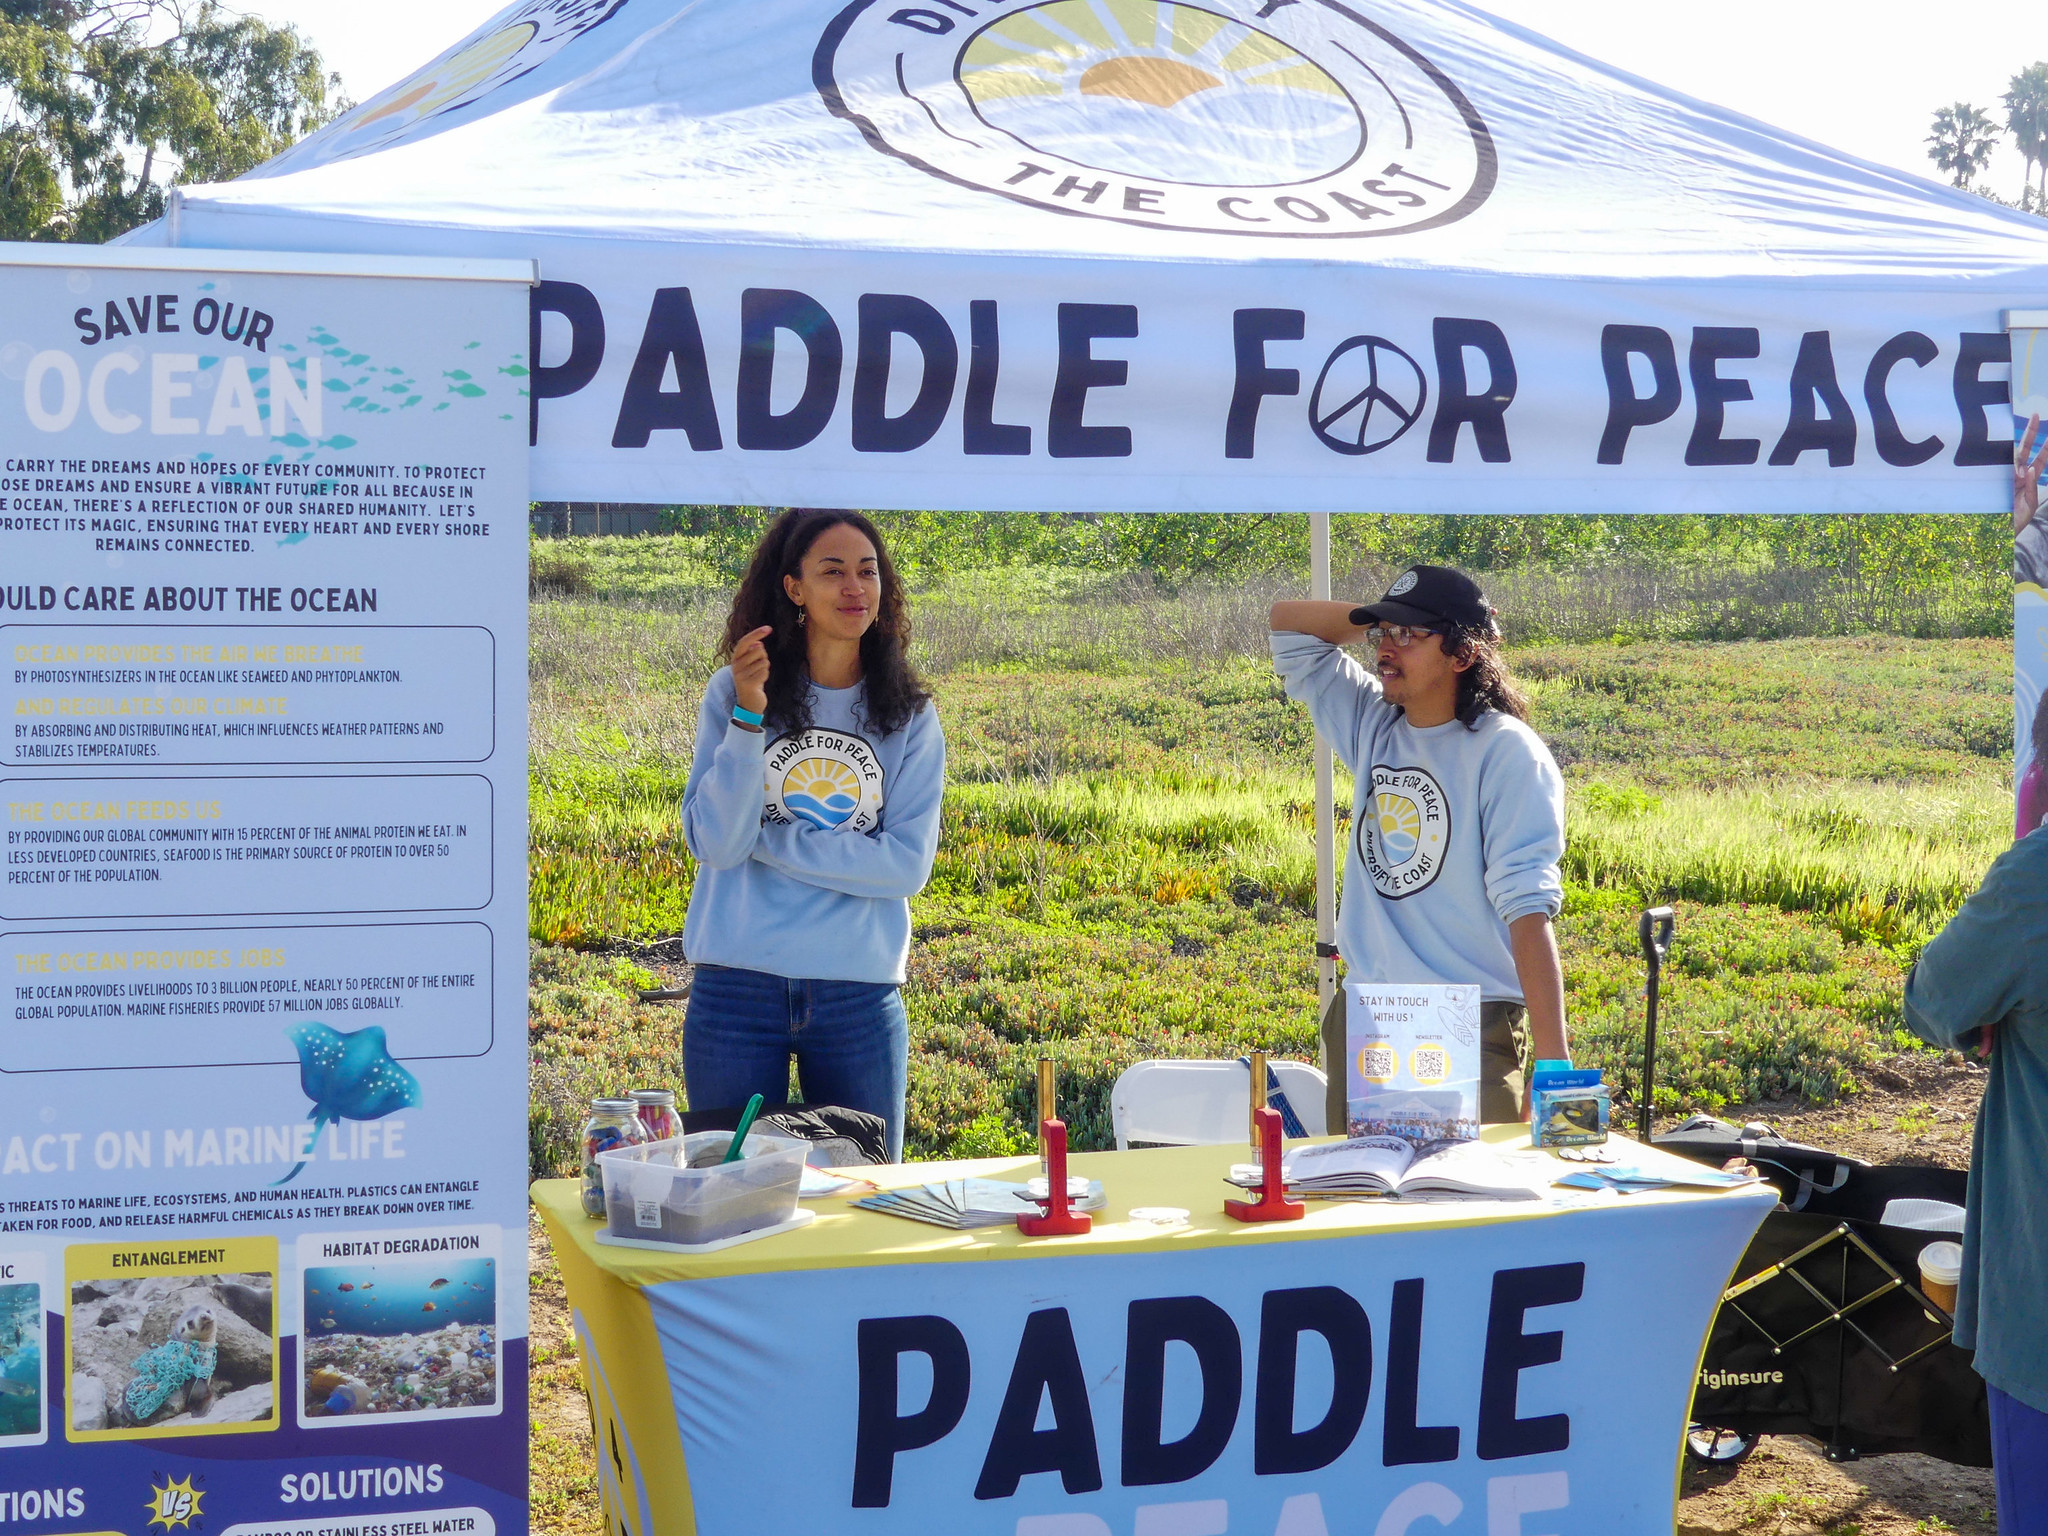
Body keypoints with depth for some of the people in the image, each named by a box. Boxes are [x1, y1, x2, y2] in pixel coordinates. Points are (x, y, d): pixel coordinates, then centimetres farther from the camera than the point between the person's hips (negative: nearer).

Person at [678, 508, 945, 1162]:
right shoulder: (735, 691, -2)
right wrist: (748, 716, -21)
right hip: (737, 988, -1)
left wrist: (763, 839, -10)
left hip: (860, 995, 1)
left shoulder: (909, 716, 2)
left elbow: (908, 864, -8)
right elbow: (714, 843, -10)